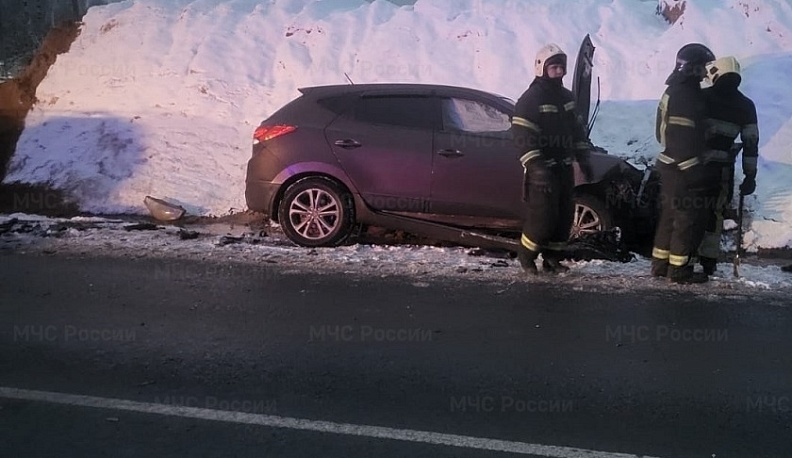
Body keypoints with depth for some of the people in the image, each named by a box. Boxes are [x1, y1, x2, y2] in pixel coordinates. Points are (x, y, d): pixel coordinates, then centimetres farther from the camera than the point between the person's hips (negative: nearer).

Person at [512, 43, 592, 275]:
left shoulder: (567, 96, 12)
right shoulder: (530, 99, -13)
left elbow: (576, 128, 23)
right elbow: (521, 137, -19)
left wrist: (582, 157, 16)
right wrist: (536, 166, -27)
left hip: (564, 167, 8)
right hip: (541, 170, -8)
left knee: (564, 216, 10)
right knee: (542, 217, -9)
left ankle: (552, 259, 21)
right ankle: (526, 255, 13)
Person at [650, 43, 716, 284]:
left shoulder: (674, 91, 14)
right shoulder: (686, 95, -19)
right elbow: (682, 138, -26)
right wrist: (694, 171, -25)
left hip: (670, 163, 10)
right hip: (684, 167, -10)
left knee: (671, 215, 16)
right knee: (688, 219, -3)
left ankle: (661, 263, 23)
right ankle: (679, 269, 3)